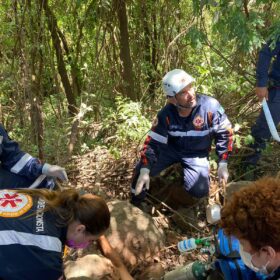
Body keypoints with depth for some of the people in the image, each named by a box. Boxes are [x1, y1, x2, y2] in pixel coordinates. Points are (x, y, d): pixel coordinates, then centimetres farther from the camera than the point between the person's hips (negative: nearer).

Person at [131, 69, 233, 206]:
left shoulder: (210, 106, -25)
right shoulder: (166, 114, -20)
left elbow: (225, 133, -11)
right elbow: (152, 142, -16)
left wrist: (223, 164, -14)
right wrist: (145, 170, -30)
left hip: (197, 155, -1)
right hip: (171, 149, 1)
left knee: (200, 190, -20)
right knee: (141, 169, -16)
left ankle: (184, 170, 15)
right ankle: (135, 205, 11)